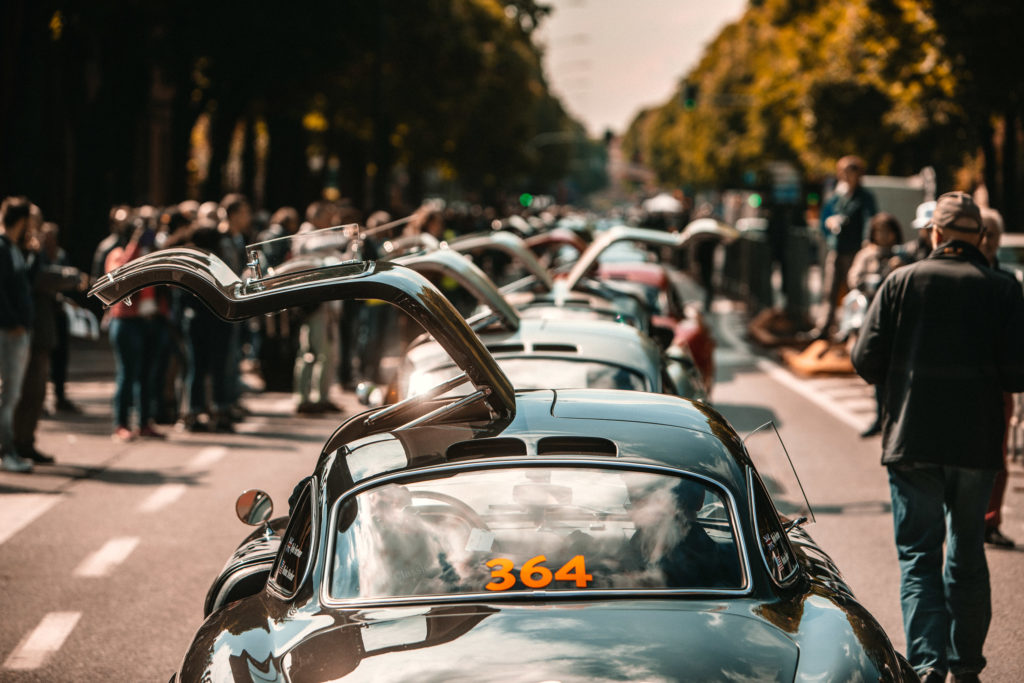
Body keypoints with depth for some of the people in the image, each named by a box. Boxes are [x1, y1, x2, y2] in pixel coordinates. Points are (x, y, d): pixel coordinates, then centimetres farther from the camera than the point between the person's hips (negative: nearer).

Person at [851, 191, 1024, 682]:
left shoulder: (902, 281, -2)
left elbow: (866, 360, -4)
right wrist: (981, 376, 12)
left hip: (911, 440, -1)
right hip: (976, 444, 1)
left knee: (918, 555, 3)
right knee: (968, 558, 14)